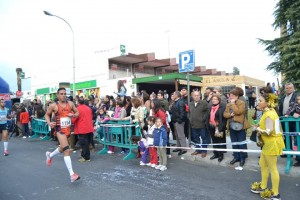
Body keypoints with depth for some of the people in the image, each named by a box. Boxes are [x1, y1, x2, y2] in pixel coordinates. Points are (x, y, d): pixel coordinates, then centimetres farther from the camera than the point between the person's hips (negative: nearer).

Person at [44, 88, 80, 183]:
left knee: (62, 148, 24)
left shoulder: (70, 104, 1)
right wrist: (49, 123, -10)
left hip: (68, 128, 5)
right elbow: (47, 115, 7)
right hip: (60, 129, -5)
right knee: (67, 150, -15)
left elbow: (77, 112, 11)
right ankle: (72, 174, -13)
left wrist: (73, 115, -11)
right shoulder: (53, 106, -6)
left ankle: (50, 155, 57)